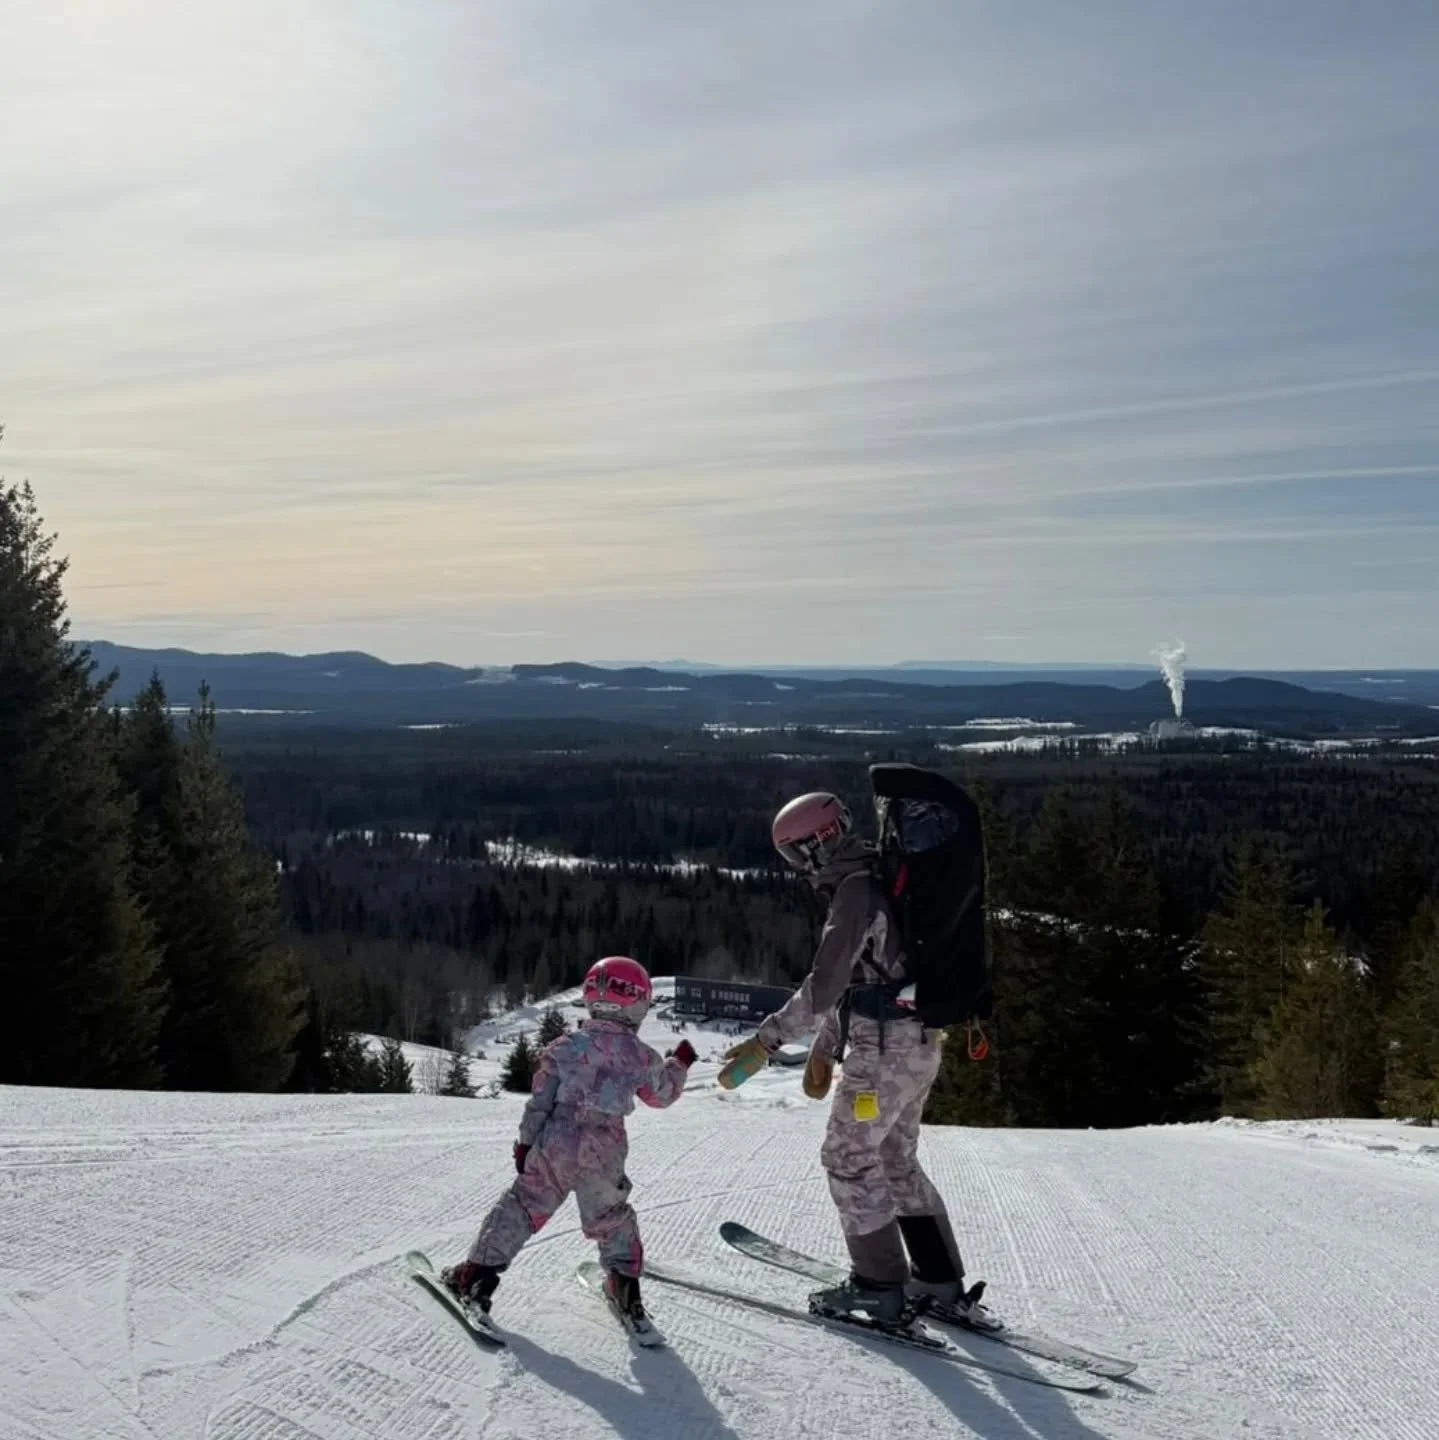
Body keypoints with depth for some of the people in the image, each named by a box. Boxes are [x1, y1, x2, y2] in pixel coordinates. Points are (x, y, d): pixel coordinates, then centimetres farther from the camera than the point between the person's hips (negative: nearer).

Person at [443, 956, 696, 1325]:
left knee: (521, 1207, 12)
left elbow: (539, 1100, -2)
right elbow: (663, 1094, 17)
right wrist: (680, 1063, 34)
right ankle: (624, 1285, 24)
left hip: (554, 1149, 0)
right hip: (604, 1157, 1)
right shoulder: (641, 1055, -1)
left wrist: (525, 1143, 6)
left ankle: (478, 1273, 10)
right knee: (612, 1217, 23)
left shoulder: (564, 1046, -2)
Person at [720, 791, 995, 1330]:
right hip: (919, 1045, 10)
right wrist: (823, 1049, 24)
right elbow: (852, 981, 22)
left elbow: (823, 987, -24)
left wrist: (766, 1041, -22)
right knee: (899, 1160, 19)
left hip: (884, 1050, -10)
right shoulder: (876, 884, 15)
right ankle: (941, 1280, 24)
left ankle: (880, 1286, 10)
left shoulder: (856, 891, -17)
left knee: (849, 1160, 2)